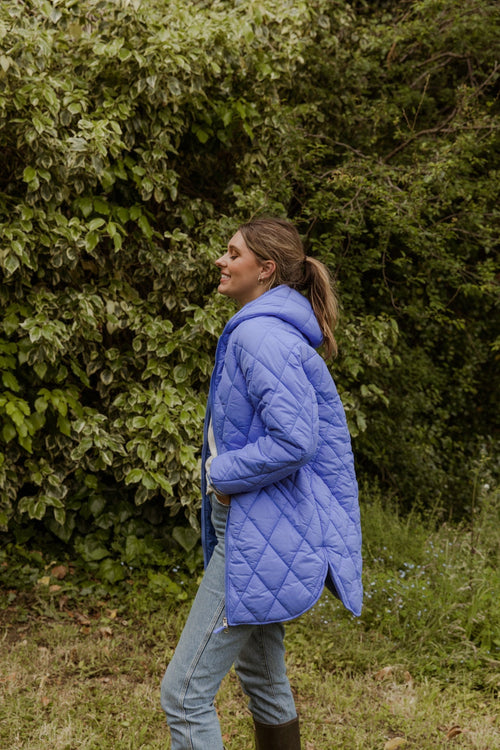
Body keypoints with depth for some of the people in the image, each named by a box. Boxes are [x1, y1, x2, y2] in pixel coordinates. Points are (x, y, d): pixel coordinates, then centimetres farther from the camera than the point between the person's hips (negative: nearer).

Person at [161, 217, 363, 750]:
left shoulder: (261, 335, -19)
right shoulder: (279, 331, 14)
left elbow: (294, 441, -29)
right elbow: (327, 418, 20)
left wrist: (223, 474, -15)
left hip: (259, 539, -11)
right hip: (256, 531, 11)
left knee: (183, 692, -7)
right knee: (262, 678, 22)